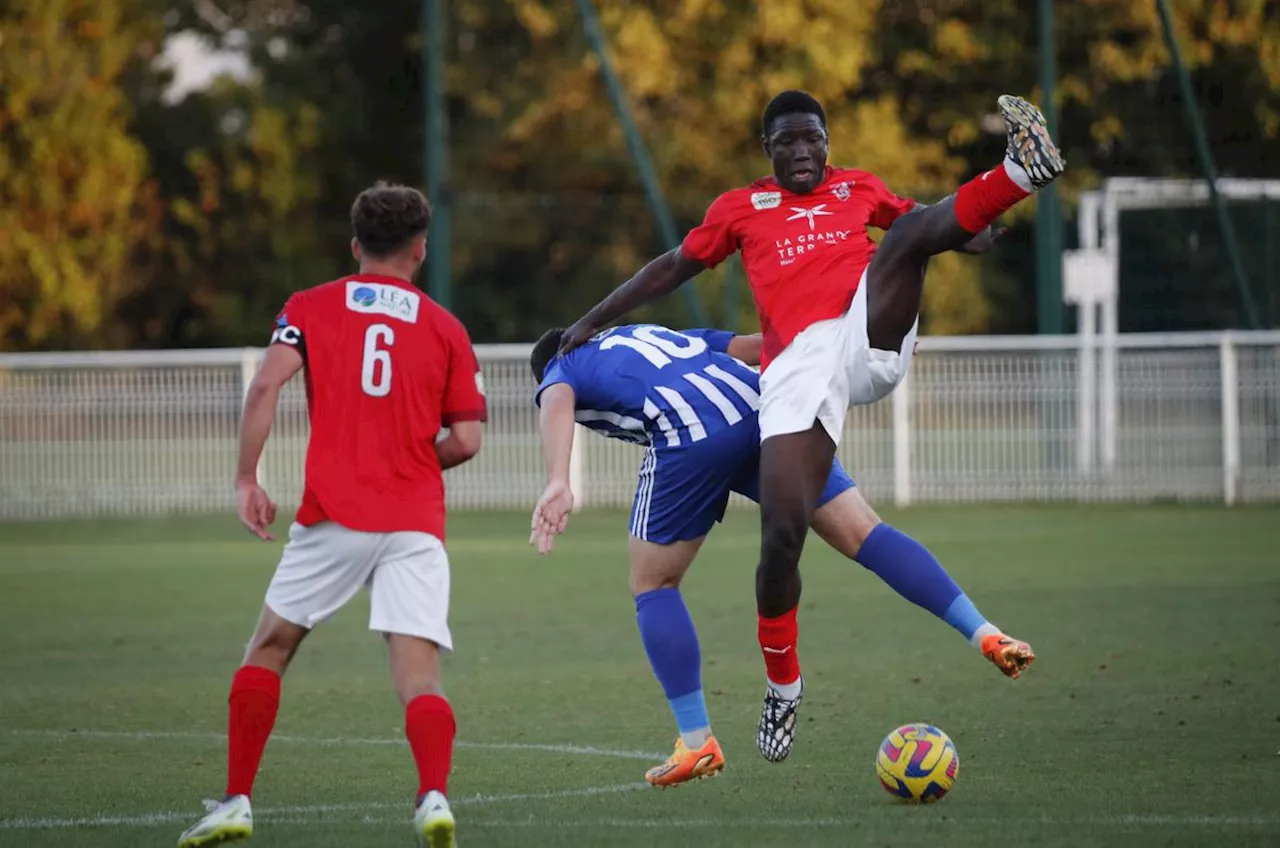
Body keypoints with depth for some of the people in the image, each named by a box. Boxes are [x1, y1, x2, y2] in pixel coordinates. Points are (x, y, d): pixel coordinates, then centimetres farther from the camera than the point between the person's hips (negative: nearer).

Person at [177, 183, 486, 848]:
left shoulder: (310, 308, 9)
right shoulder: (446, 329, 12)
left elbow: (267, 384, -8)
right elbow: (465, 441, 6)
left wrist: (246, 480, -4)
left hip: (334, 517, 0)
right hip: (416, 521, 0)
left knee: (268, 650, 16)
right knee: (418, 679, -6)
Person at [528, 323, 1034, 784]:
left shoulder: (558, 374, 26)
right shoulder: (657, 334, 41)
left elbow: (557, 405, 0)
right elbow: (768, 344, 33)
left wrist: (558, 484, -17)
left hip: (689, 434, -5)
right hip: (765, 407, 5)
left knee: (652, 585, 13)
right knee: (863, 534, 5)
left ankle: (696, 742, 8)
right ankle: (985, 634, -6)